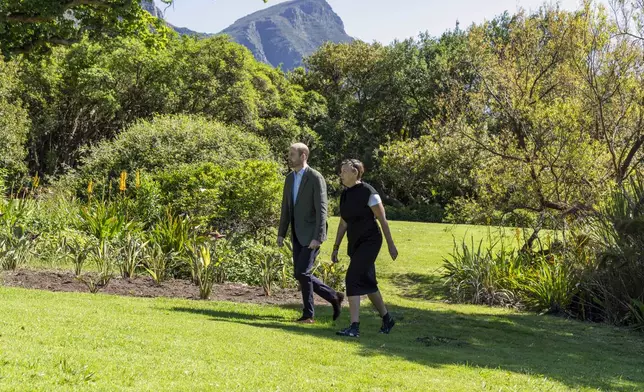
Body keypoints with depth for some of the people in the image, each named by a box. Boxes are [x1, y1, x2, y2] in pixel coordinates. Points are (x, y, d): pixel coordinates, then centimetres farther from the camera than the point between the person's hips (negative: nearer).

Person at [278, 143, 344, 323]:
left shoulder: (315, 178, -14)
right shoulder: (290, 178, 10)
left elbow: (321, 210, -18)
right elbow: (286, 208, 16)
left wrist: (317, 237, -24)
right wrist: (281, 233, 13)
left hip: (311, 235, -8)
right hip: (298, 235, 8)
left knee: (302, 273, -11)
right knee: (301, 275, 6)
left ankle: (308, 314, 4)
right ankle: (334, 297, 18)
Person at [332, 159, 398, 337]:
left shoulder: (369, 193, -15)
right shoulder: (345, 194, 8)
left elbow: (383, 220, -11)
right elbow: (343, 223, 14)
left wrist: (391, 244, -9)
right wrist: (336, 248, 13)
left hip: (369, 241, -8)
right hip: (355, 243, 8)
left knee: (352, 279, -17)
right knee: (367, 282, 15)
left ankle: (354, 327, -18)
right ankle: (387, 319, 32)